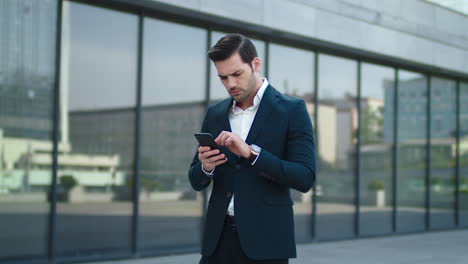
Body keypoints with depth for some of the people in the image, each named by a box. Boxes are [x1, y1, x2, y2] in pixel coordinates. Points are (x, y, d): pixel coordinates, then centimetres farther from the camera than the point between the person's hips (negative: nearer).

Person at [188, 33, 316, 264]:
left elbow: (305, 178, -11)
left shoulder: (292, 110, -3)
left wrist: (251, 153, -22)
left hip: (265, 241, -4)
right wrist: (205, 166, -10)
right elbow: (197, 182, 14)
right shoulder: (215, 114, 12)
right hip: (219, 237, 4)